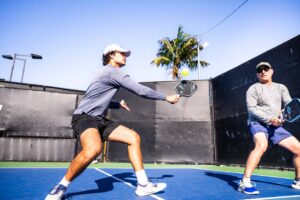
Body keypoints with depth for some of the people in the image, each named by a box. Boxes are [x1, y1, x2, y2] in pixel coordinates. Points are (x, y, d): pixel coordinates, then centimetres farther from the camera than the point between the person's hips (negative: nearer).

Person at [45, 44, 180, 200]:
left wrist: (118, 104, 19)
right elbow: (140, 90, -16)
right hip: (84, 117, -10)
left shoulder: (112, 74, 21)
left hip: (99, 120, 10)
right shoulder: (112, 71, -11)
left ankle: (143, 185, 1)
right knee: (93, 149, -39)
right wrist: (166, 97, -6)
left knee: (134, 137, 0)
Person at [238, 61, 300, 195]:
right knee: (261, 145, -35)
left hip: (276, 126, 6)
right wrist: (269, 118, -23)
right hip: (257, 123, -6)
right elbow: (251, 109, -11)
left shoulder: (281, 88, 16)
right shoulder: (253, 89, 1)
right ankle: (245, 182, -34)